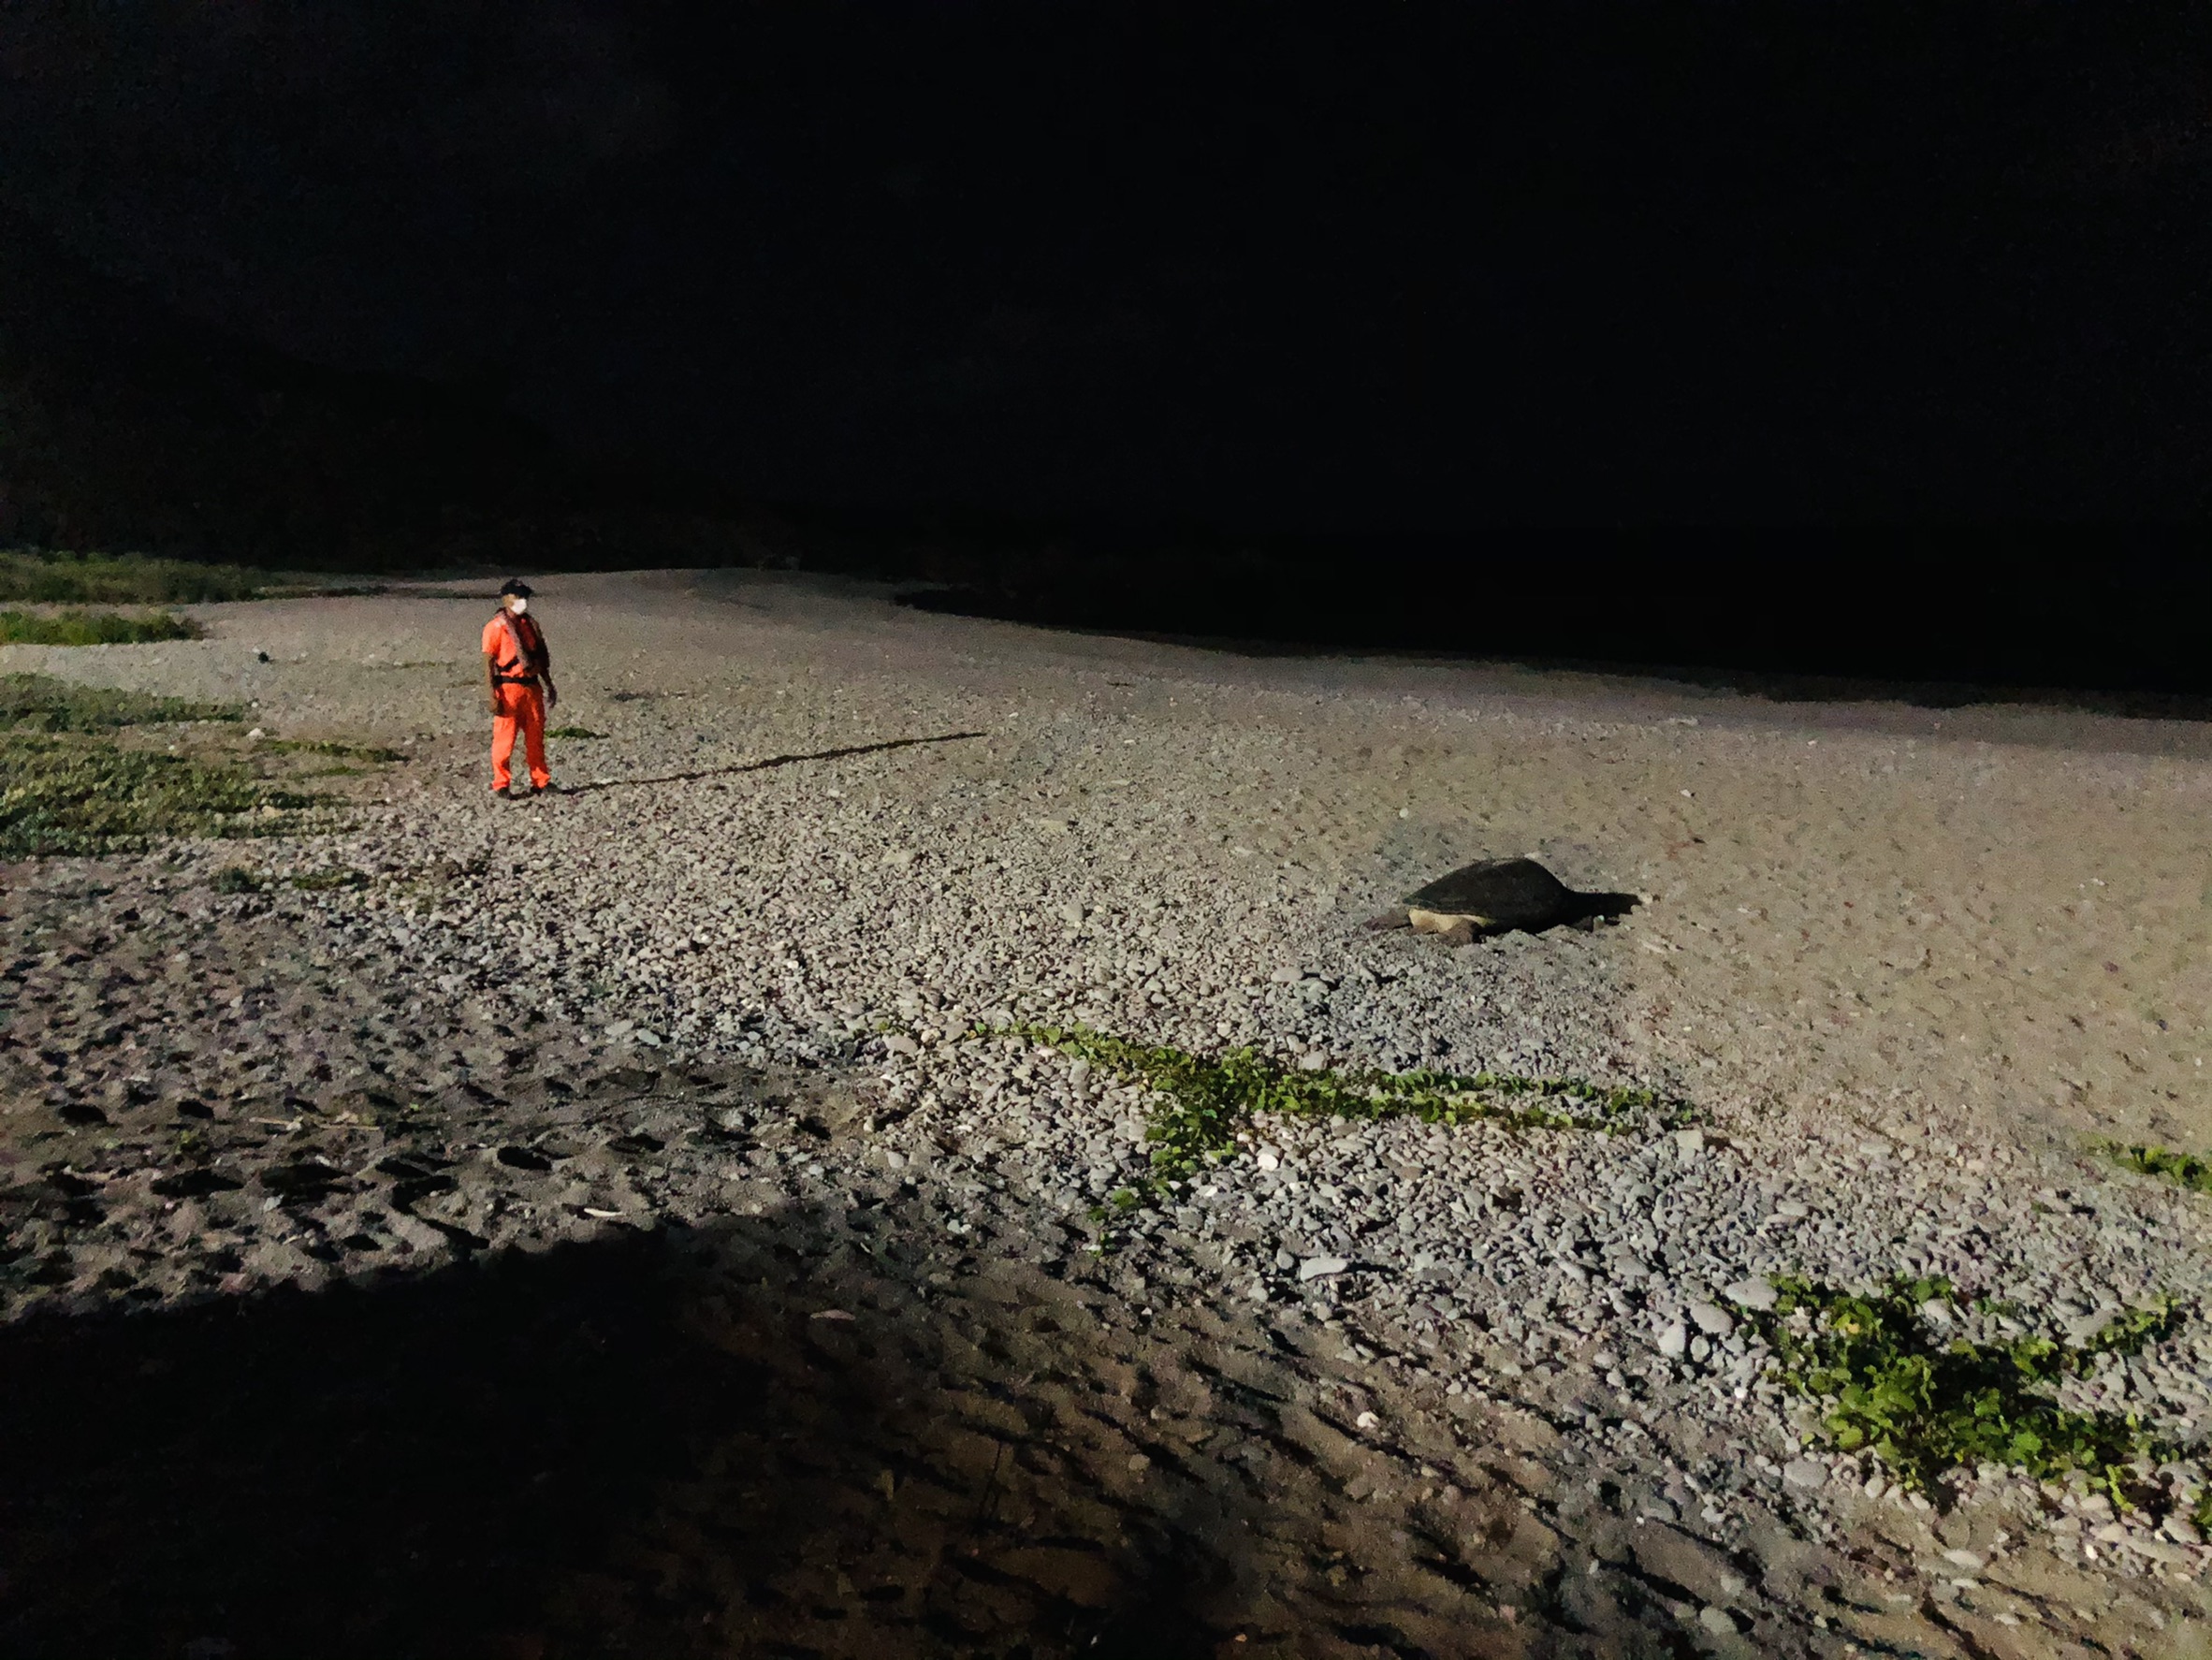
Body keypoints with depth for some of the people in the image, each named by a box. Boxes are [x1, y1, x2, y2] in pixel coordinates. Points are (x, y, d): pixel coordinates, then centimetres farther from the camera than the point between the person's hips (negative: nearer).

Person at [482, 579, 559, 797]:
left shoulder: (530, 624, 12)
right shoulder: (496, 627, -7)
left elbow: (541, 656, 19)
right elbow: (488, 664, -10)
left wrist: (549, 685, 19)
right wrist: (493, 696, -16)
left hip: (532, 686, 6)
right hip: (508, 688, -6)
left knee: (536, 737, 10)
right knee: (504, 738, -1)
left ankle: (541, 781, 19)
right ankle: (501, 785, 8)